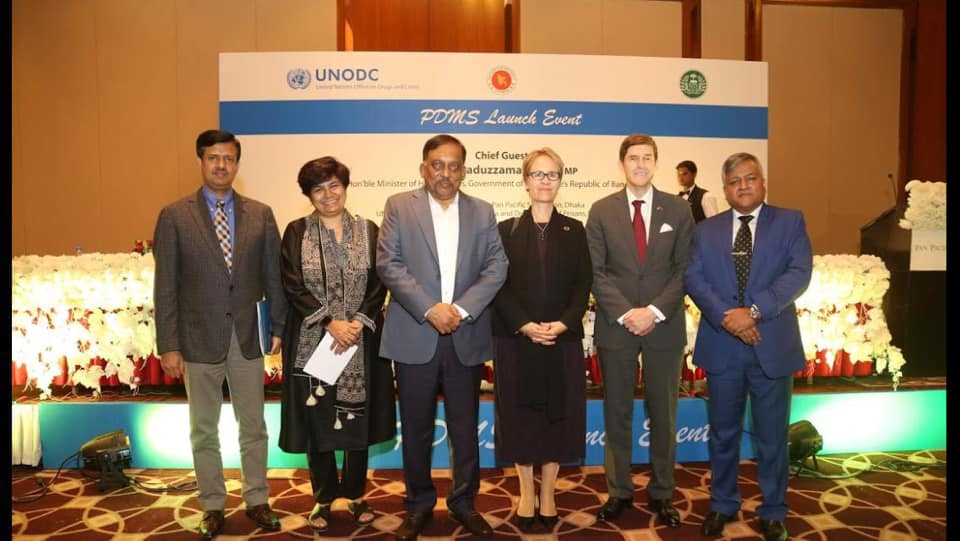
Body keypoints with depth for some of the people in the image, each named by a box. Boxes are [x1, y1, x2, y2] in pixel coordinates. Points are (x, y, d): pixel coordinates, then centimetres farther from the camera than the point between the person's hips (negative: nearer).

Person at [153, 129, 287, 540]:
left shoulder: (261, 214, 3)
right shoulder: (174, 216, -2)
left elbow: (273, 275, 5)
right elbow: (165, 286, -3)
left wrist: (278, 327, 2)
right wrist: (168, 345, -6)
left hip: (248, 337, 1)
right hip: (199, 340, -1)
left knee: (253, 427, 12)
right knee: (204, 431, 12)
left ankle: (257, 499, 29)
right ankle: (212, 506, 29)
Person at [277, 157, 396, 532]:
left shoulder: (368, 231, 5)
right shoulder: (296, 232, 2)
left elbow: (379, 285, 1)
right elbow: (293, 286, -5)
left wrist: (357, 322, -13)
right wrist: (330, 322, -15)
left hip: (361, 342, 1)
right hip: (312, 342, -1)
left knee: (358, 420, 8)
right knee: (316, 421, 6)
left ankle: (356, 494, 27)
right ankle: (323, 499, 24)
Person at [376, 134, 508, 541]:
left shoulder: (482, 212, 9)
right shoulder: (399, 206, 3)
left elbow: (496, 268, 1)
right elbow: (388, 264, -6)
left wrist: (461, 309, -12)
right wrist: (429, 309, -15)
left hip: (467, 338, 2)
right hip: (414, 337, -1)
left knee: (466, 428, 11)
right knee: (416, 429, 10)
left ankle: (464, 503, 29)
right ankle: (418, 505, 29)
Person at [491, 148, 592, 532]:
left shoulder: (575, 231, 7)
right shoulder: (506, 231, 5)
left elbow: (583, 286, 1)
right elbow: (499, 286, -2)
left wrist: (562, 324, -14)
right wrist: (525, 325, -16)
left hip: (563, 341, 1)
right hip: (516, 340, 0)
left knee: (557, 417, 6)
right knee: (521, 417, 6)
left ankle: (548, 495, 22)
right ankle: (526, 494, 22)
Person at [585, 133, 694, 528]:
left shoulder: (678, 210, 4)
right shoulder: (602, 211, 3)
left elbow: (683, 269, 0)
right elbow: (596, 271, -2)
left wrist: (655, 311, -12)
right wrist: (625, 313, -12)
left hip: (665, 327, 1)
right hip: (615, 326, 0)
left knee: (663, 414, 9)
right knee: (617, 414, 8)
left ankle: (661, 494, 24)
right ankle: (619, 491, 23)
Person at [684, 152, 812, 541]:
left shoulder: (790, 222, 3)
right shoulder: (706, 230, 8)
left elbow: (798, 274, -10)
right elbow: (694, 279, -4)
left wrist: (754, 311, -21)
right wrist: (726, 317, -18)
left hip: (773, 347, -1)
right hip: (721, 347, 2)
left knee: (772, 437, 10)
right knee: (723, 434, 14)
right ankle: (722, 504, 32)